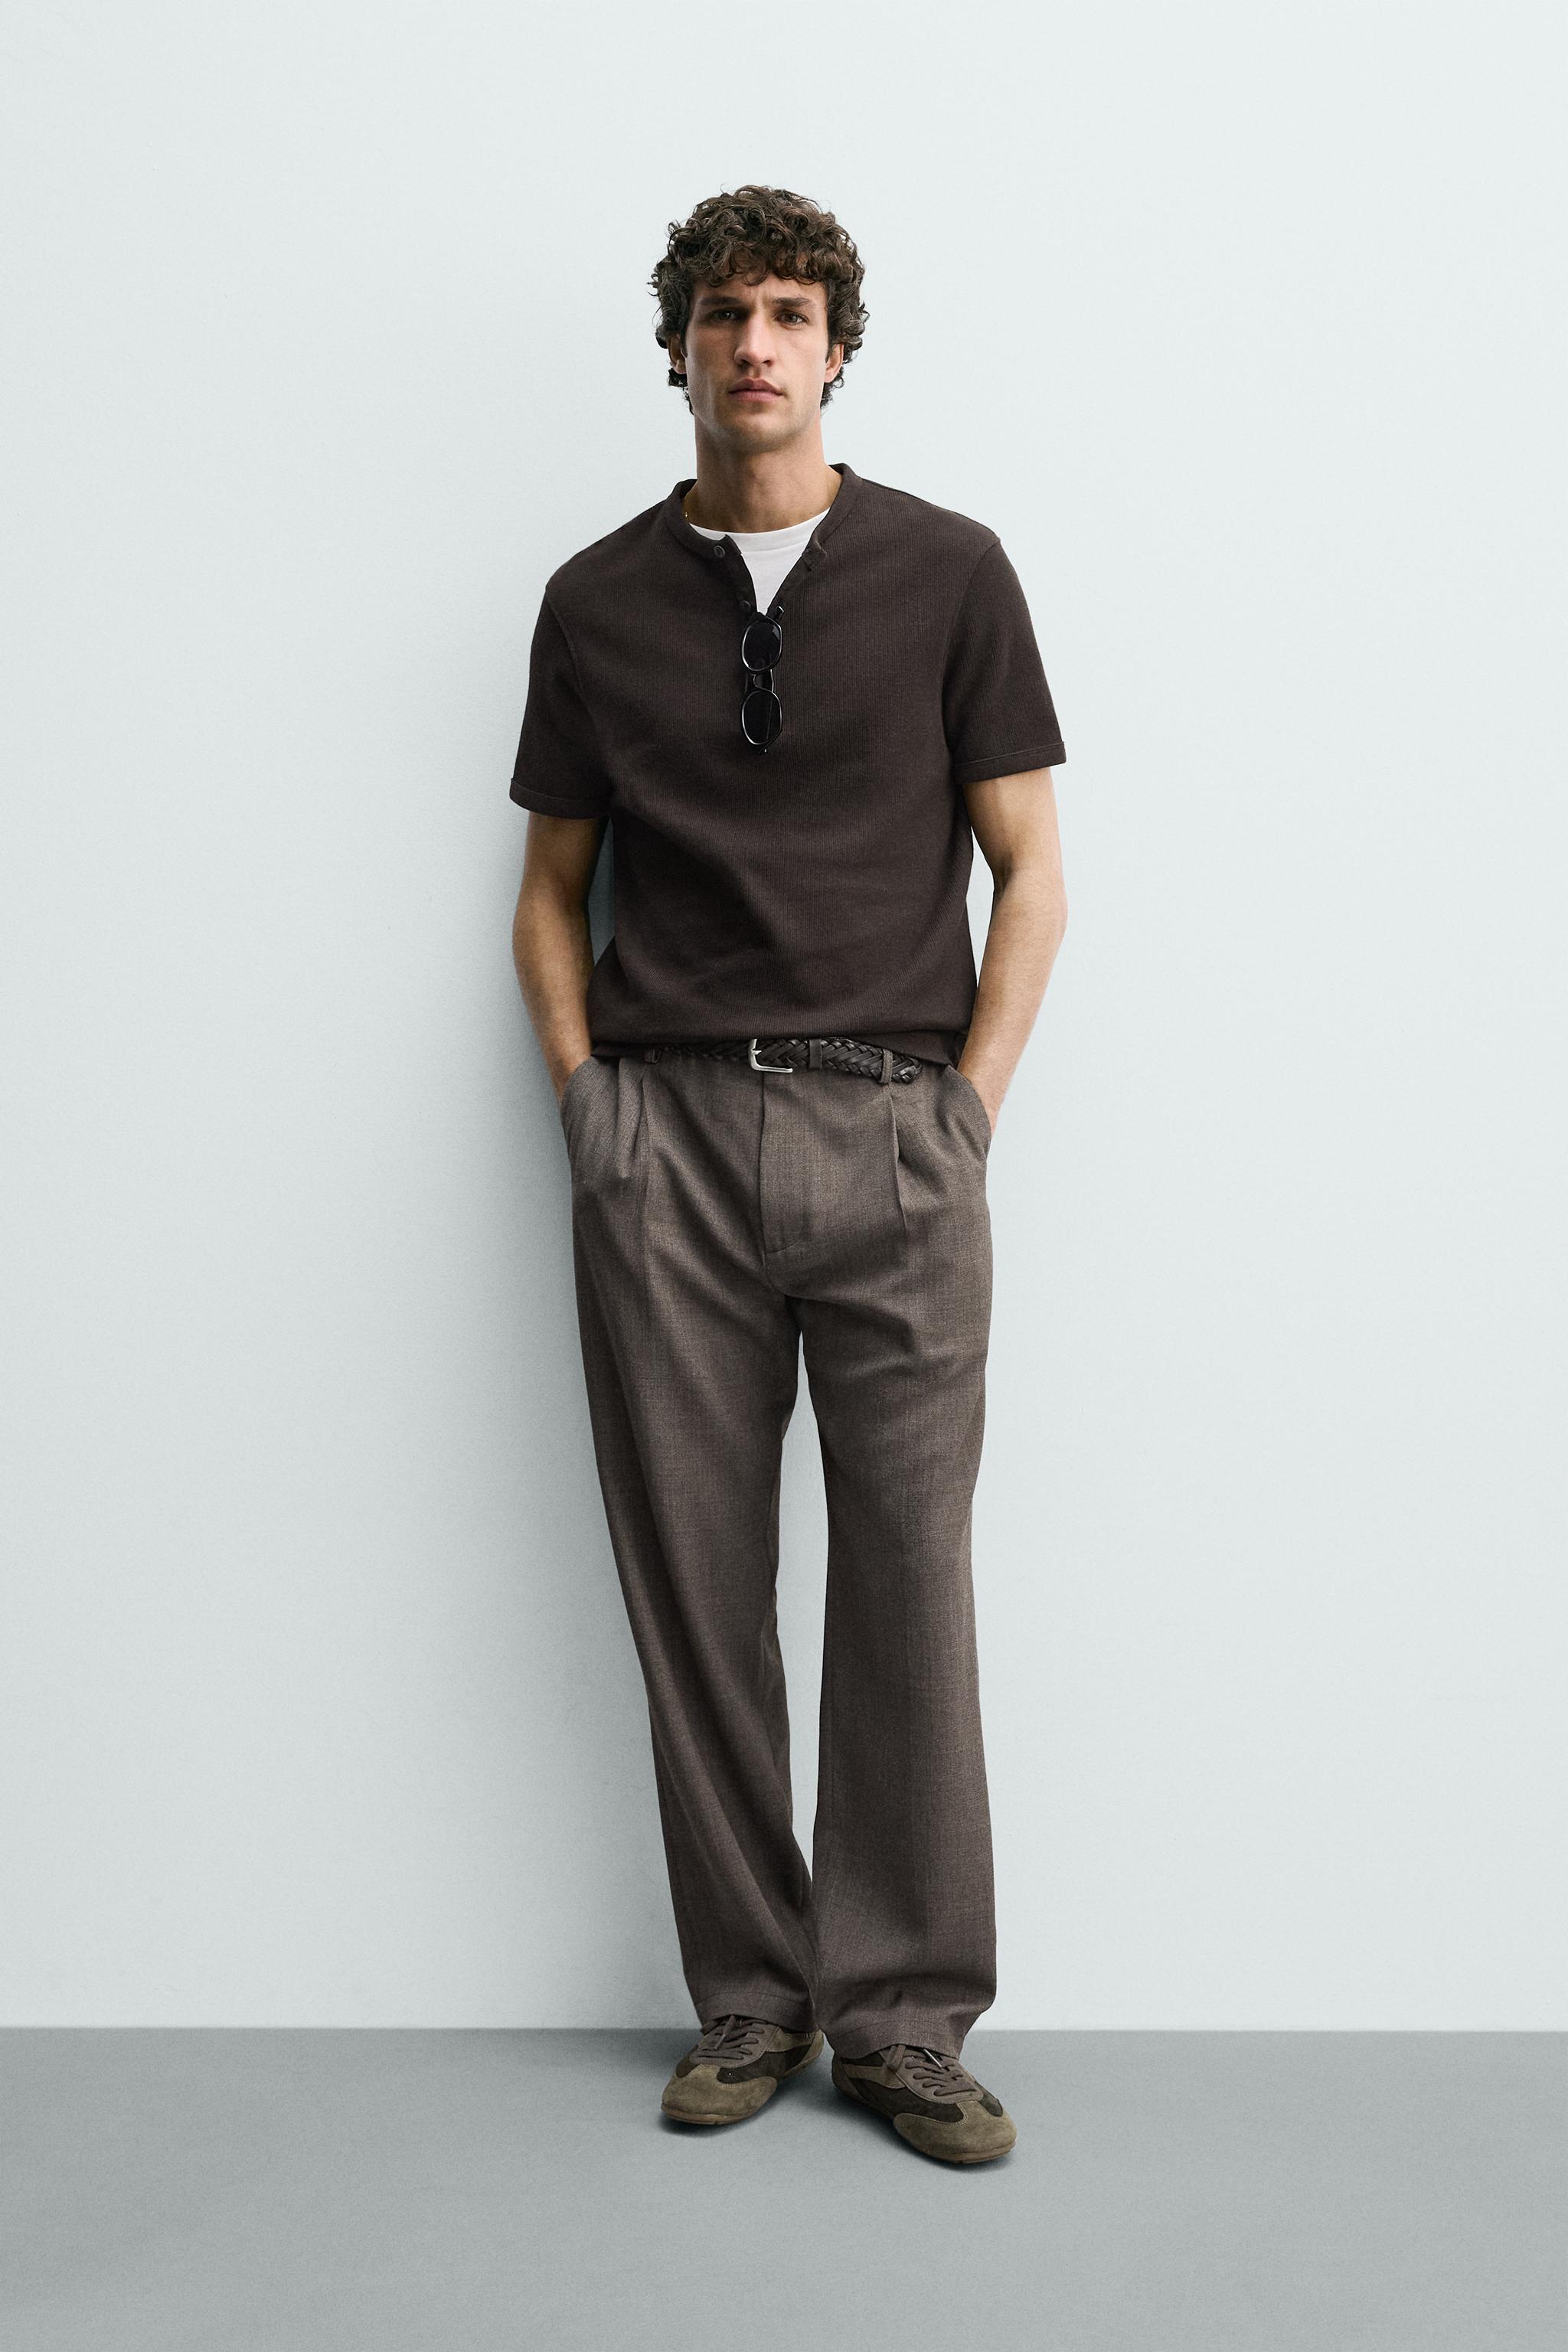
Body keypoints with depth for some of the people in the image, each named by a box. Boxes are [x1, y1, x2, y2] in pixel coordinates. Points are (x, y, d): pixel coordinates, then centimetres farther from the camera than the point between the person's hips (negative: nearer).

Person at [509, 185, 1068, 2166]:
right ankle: (749, 2001, 19)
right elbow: (552, 892, 15)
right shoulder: (597, 599, 11)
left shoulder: (948, 571, 6)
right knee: (693, 1584, 5)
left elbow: (1031, 875, 5)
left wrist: (963, 1114, -3)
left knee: (908, 1579, 0)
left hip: (892, 1131, -1)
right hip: (664, 1140, 2)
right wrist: (589, 1108, 3)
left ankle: (905, 2017, 13)